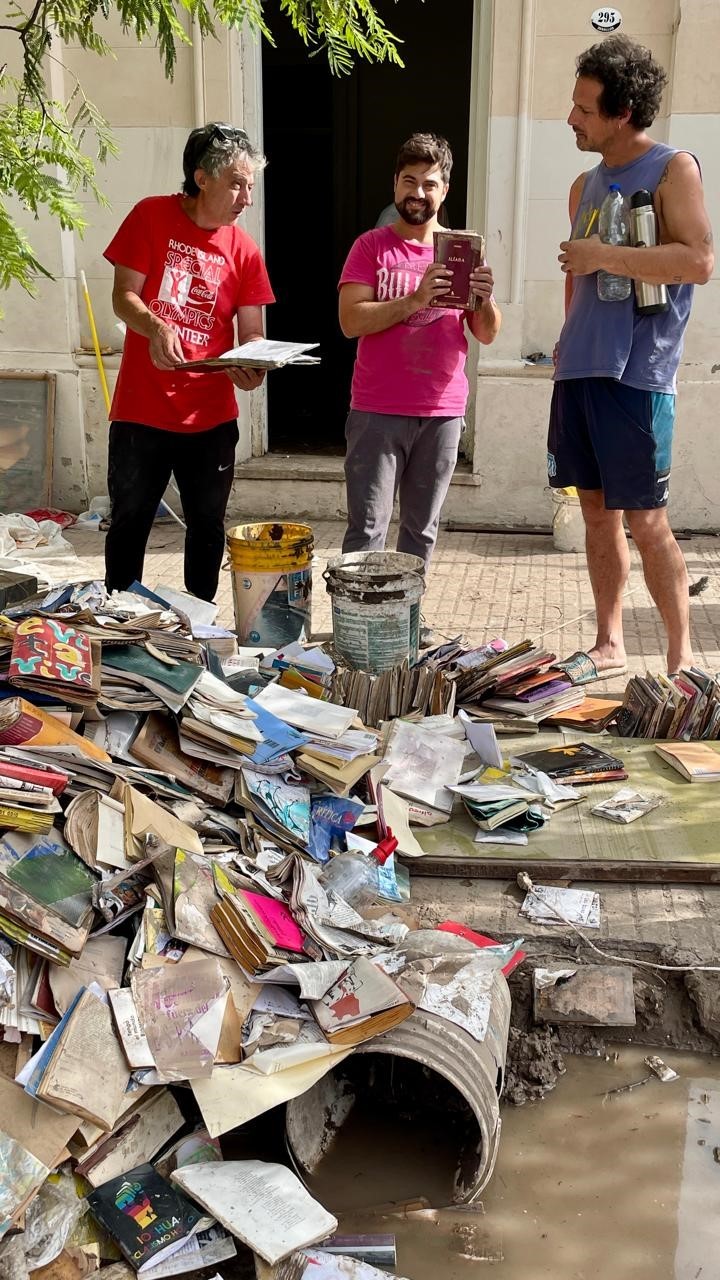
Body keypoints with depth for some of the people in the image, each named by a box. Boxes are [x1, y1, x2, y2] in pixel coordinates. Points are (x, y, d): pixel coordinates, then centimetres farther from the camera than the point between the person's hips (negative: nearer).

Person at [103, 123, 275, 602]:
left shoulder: (244, 250, 3)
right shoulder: (152, 216, -2)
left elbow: (251, 331, 4)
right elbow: (124, 295, -5)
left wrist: (250, 363, -20)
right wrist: (155, 327, -26)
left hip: (211, 415, 2)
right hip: (141, 409, -2)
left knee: (208, 524, 10)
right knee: (129, 523, 7)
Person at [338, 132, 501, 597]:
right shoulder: (372, 246, 3)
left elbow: (486, 334, 9)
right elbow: (351, 321, -9)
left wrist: (486, 300, -12)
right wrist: (415, 300, -20)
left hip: (443, 411, 3)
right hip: (377, 411, -3)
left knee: (422, 529, 8)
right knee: (368, 528, -4)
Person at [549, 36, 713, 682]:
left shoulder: (673, 168, -4)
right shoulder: (586, 184, 17)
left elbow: (699, 262, -15)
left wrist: (605, 257, -14)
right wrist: (569, 337, 14)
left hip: (637, 376, -7)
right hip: (580, 370, 7)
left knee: (645, 522, -6)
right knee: (598, 512, 10)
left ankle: (682, 658, 6)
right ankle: (609, 645, 20)